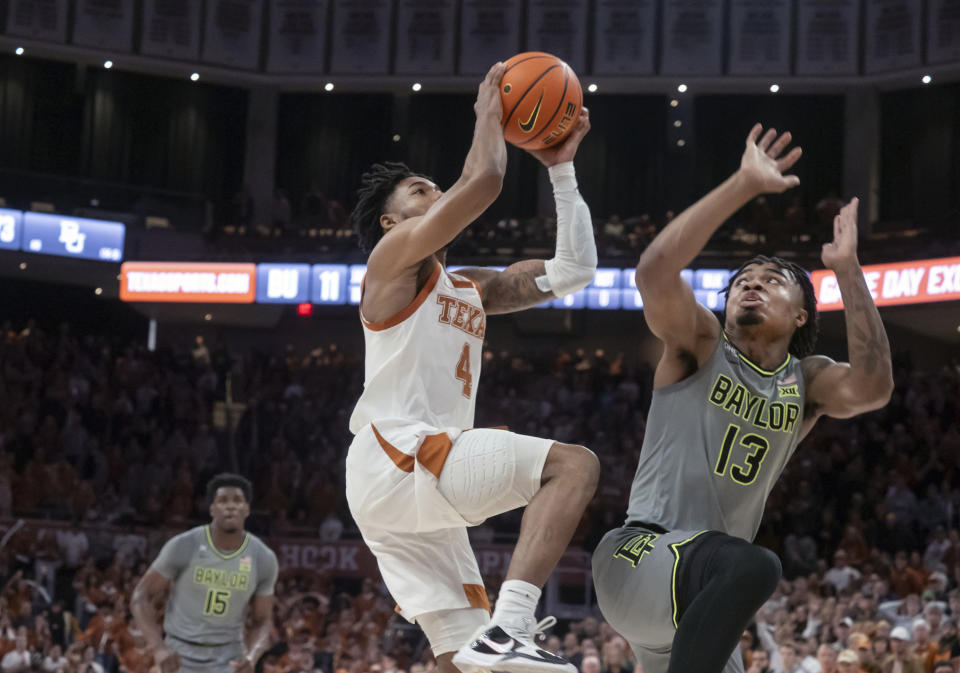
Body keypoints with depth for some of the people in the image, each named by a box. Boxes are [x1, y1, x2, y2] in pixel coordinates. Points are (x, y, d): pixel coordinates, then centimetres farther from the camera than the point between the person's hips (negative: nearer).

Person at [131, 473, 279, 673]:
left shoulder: (264, 559, -4)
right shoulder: (183, 547, -12)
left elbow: (261, 622, 5)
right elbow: (141, 598, -6)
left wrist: (252, 656, -18)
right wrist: (158, 647, -22)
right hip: (181, 655, -1)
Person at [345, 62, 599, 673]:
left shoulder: (472, 290, 28)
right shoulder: (395, 255, 4)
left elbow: (573, 271, 24)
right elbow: (483, 179, -10)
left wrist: (561, 167, 22)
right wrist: (490, 107, 8)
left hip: (426, 484, 9)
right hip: (393, 457, -9)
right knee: (573, 464, -21)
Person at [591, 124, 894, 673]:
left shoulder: (805, 384, 12)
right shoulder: (701, 344, 0)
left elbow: (872, 388, -13)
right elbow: (654, 271, -21)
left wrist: (848, 269, -14)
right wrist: (744, 185, -23)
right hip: (639, 558, -7)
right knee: (752, 567, -37)